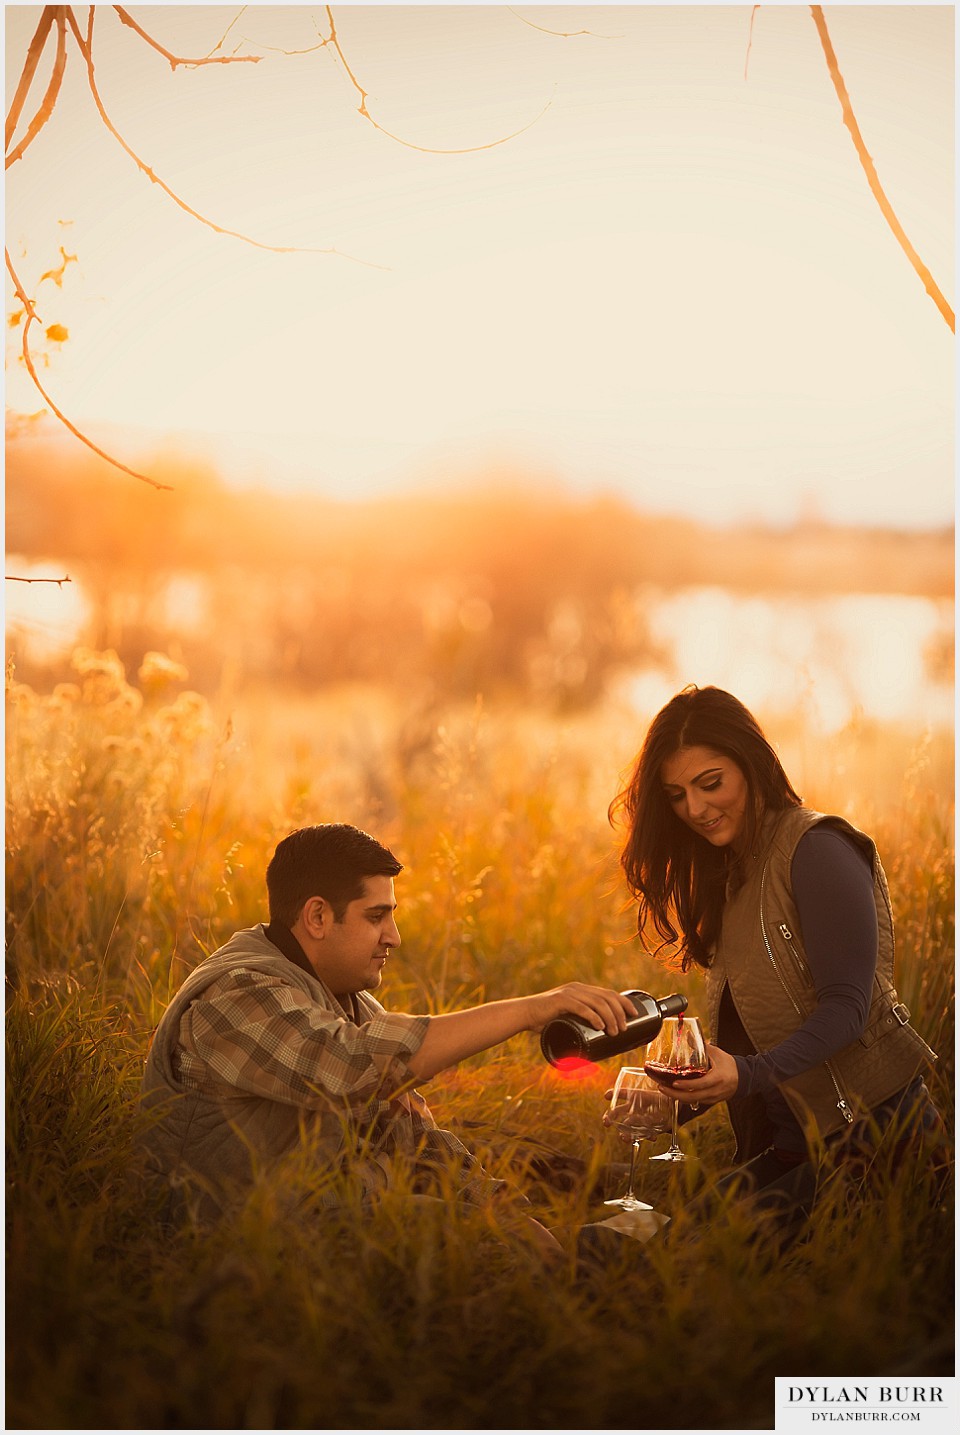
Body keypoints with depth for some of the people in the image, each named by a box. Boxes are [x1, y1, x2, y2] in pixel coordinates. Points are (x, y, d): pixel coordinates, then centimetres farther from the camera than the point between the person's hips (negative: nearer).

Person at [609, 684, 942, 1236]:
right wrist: (683, 1098, 2)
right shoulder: (733, 871, 15)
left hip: (872, 1130, -7)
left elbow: (847, 1007, -18)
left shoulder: (818, 849, -11)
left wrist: (749, 1075, -30)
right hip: (795, 1141, 7)